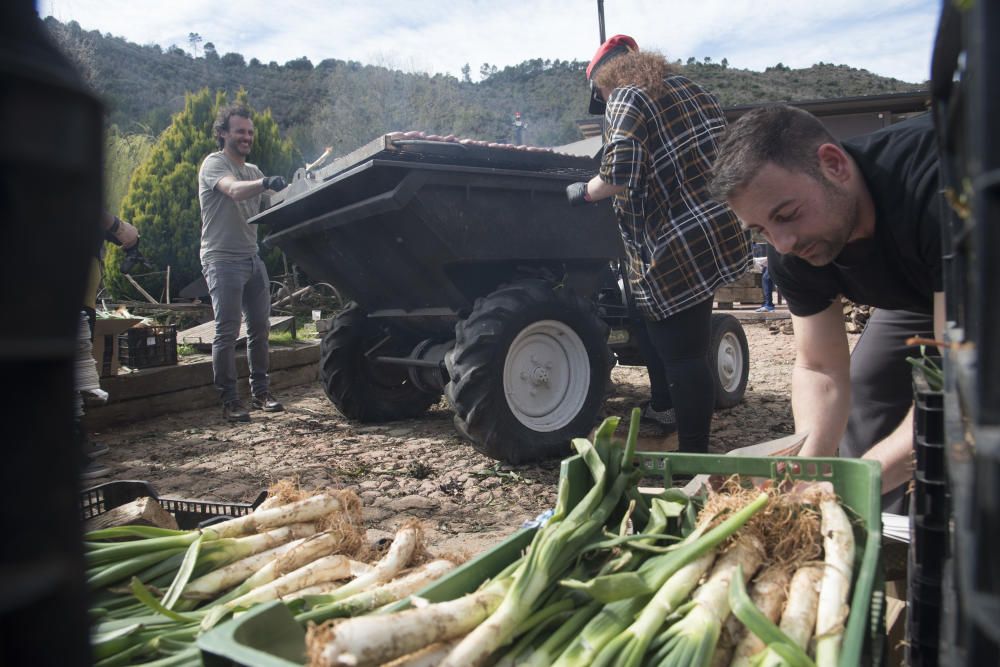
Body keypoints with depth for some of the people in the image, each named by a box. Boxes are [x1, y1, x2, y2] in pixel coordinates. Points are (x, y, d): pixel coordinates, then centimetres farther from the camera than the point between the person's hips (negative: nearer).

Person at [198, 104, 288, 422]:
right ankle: (229, 400, 0)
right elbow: (234, 191, -26)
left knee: (260, 327, 8)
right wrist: (264, 183, -44)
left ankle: (260, 392, 18)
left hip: (252, 258, 7)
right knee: (227, 332, -7)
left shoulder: (253, 171, 20)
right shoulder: (214, 163, -4)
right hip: (222, 260, -7)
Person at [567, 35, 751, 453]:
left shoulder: (626, 99, -7)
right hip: (719, 234, 9)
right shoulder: (691, 89, 17)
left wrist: (583, 192, -2)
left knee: (682, 357, -2)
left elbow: (620, 178, -20)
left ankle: (693, 456, 6)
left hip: (676, 251, -9)